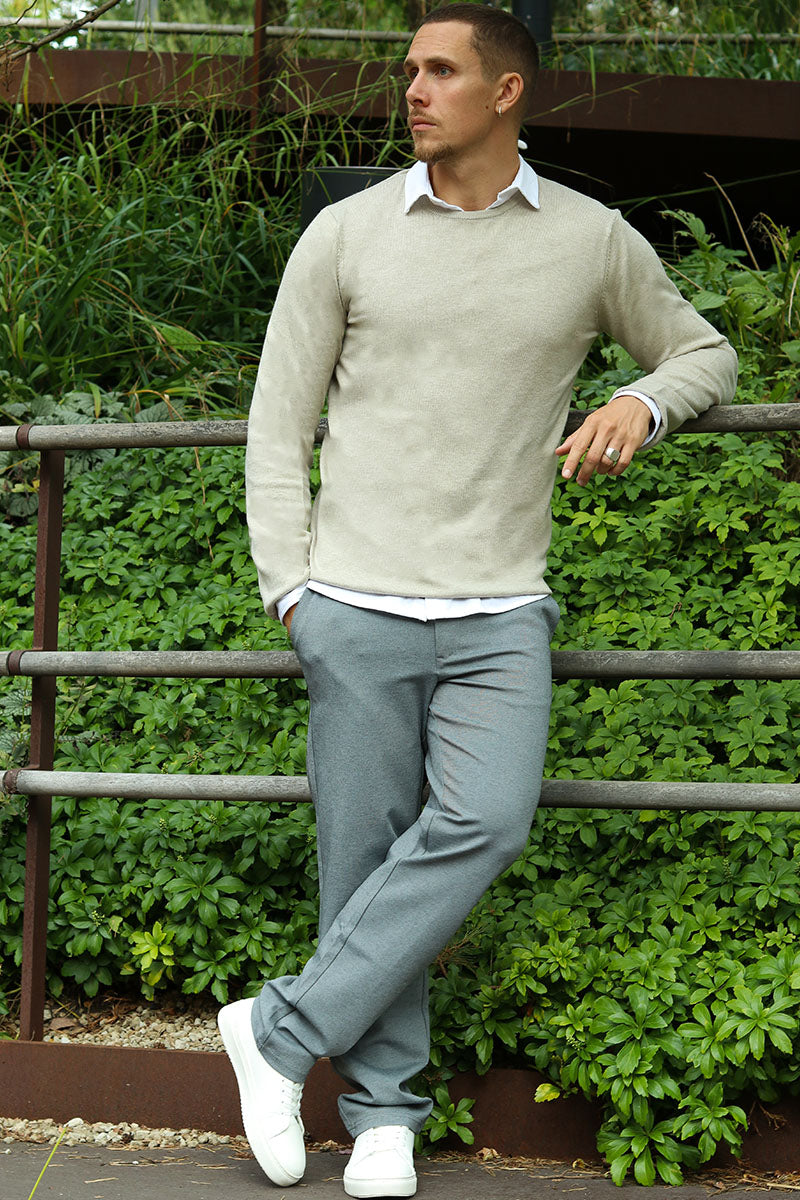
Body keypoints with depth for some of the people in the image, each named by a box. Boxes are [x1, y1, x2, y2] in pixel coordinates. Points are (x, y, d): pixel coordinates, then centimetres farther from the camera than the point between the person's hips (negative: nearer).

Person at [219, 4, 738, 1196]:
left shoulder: (594, 242, 7)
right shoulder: (345, 236, 5)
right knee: (367, 854, -1)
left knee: (484, 822, -19)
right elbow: (279, 423, 7)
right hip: (359, 605, 0)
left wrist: (642, 402, -2)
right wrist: (289, 589, -2)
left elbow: (706, 353, 21)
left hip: (500, 615, 0)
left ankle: (285, 1031, -9)